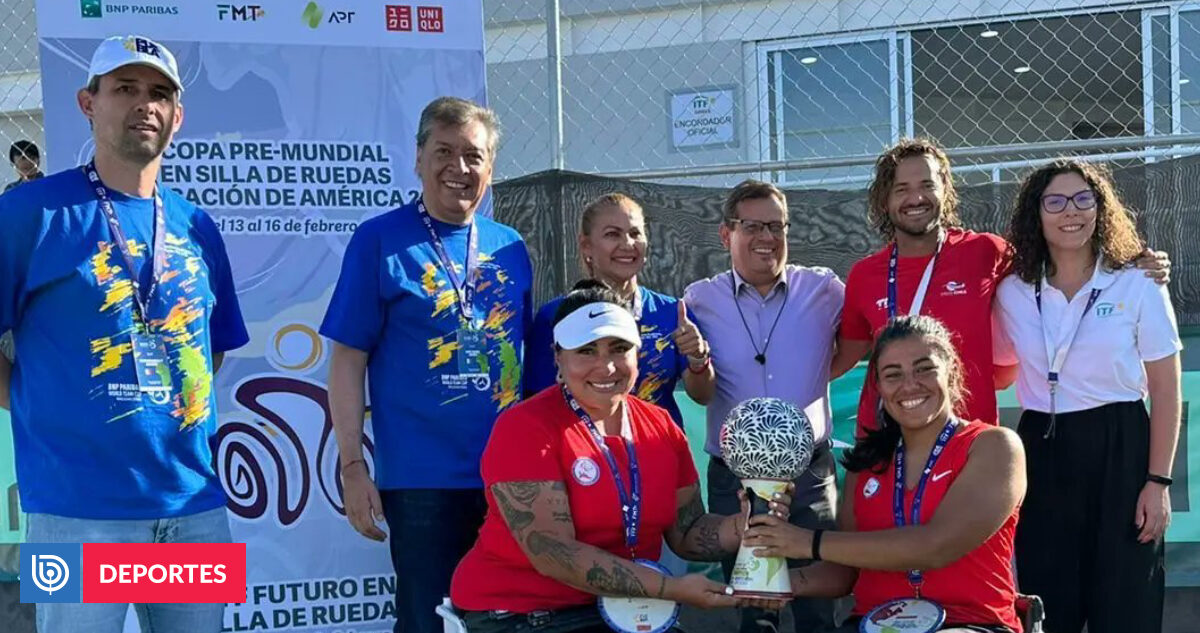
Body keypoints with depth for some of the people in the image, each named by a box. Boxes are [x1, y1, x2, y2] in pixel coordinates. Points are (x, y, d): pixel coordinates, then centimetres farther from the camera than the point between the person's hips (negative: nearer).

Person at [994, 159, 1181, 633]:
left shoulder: (1138, 287, -4)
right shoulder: (1012, 292, 4)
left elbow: (1165, 394, -3)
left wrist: (1158, 482, -9)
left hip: (1119, 451, -3)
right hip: (1042, 453, 3)